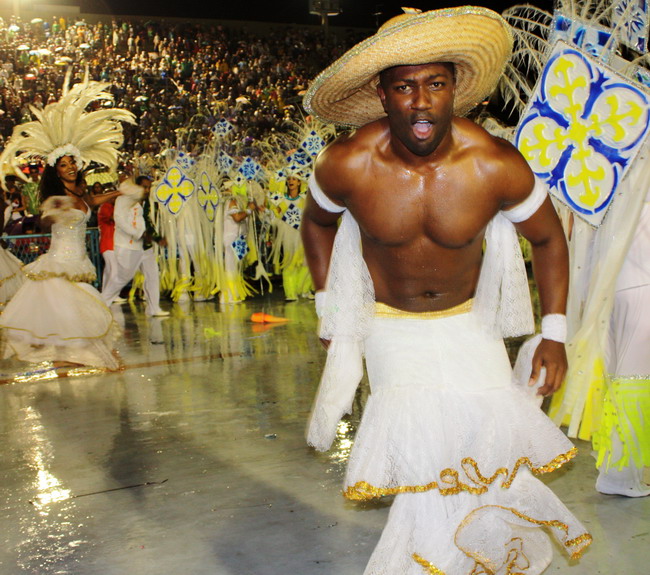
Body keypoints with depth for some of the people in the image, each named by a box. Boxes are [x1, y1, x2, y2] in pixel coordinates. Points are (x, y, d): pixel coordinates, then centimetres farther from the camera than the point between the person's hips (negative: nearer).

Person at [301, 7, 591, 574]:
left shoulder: (497, 166, -21)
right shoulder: (347, 165, -20)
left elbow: (548, 236, -2)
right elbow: (317, 223, 3)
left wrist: (554, 333, -3)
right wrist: (329, 309, 5)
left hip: (468, 322, 1)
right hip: (389, 325, -1)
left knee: (491, 435, -10)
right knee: (427, 449, -17)